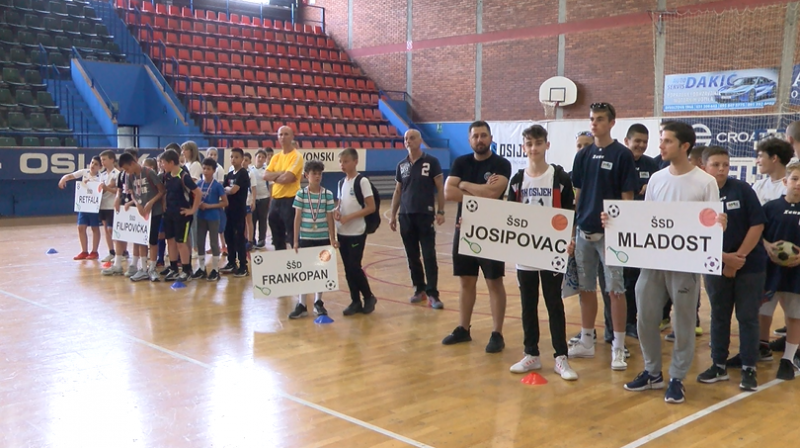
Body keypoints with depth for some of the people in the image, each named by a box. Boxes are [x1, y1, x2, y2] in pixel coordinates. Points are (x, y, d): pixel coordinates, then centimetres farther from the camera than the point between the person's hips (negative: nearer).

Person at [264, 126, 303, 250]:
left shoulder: (296, 156, -8)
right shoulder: (276, 157, 13)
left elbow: (287, 178, -19)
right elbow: (266, 176, 2)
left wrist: (274, 177, -2)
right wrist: (280, 173, -12)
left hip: (290, 200, -7)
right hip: (275, 200, 7)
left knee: (293, 237, -4)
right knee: (277, 238, 14)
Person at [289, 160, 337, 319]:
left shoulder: (327, 194, -2)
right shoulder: (301, 194, -3)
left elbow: (330, 218, 0)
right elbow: (297, 218, -2)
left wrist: (333, 239, -2)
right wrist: (295, 240, -4)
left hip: (323, 239, 1)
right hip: (305, 238, -1)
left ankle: (318, 303, 23)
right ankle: (302, 305, 11)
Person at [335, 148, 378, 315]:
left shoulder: (362, 181, -10)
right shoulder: (341, 183, 10)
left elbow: (371, 207, -13)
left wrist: (350, 216, -19)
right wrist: (336, 211, -4)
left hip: (357, 232, -6)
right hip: (342, 232, 6)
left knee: (354, 267, -5)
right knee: (348, 269, 8)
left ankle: (369, 297, 14)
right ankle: (355, 301, 17)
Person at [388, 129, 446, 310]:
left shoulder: (432, 162, -3)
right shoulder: (401, 165, 9)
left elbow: (440, 188, -2)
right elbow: (397, 191, 14)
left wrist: (440, 211, -10)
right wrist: (392, 215, 9)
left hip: (426, 215, -4)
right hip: (406, 216, 4)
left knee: (429, 256, -6)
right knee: (412, 256, 9)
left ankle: (432, 294, -4)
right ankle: (419, 289, 21)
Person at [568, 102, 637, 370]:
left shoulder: (622, 155, -5)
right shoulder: (583, 156, 9)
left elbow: (627, 197, -6)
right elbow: (577, 196, 12)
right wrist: (571, 233, 9)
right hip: (583, 232, 5)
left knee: (615, 290, -1)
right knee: (586, 288, 11)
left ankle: (618, 348, 7)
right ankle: (586, 342, 22)